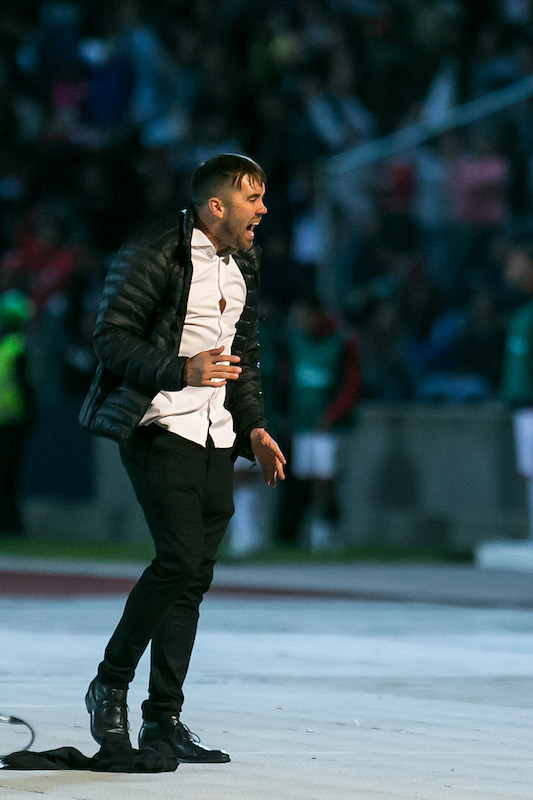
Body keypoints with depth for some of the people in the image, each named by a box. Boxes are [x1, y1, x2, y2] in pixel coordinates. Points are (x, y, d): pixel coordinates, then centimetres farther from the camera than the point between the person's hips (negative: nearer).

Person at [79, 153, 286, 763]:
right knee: (180, 557, -18)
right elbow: (111, 338, -14)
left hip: (215, 435, 8)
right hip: (158, 429, -8)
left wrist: (254, 427, 14)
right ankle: (111, 683, 0)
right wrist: (181, 370, -27)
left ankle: (164, 719, 7)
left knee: (196, 575, 3)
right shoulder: (155, 254, -11)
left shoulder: (243, 264, 14)